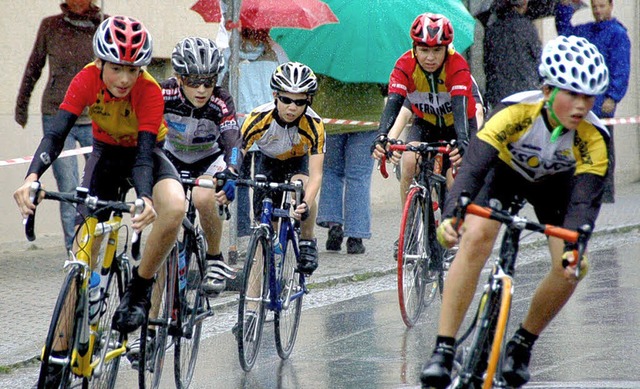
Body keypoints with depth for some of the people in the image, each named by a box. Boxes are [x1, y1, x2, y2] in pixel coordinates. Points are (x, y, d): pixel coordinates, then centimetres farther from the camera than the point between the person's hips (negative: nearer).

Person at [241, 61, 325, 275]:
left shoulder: (314, 124, -34)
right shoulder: (259, 118, -34)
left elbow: (316, 175, -37)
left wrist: (306, 204, -56)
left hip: (298, 162, -1)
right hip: (267, 161, 1)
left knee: (301, 185, -35)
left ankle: (307, 242, -14)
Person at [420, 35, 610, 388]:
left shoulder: (593, 140, -32)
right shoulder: (515, 113, -38)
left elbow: (584, 201, -38)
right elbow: (473, 166, -45)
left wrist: (573, 248, -58)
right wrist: (450, 215, -63)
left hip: (554, 182, 2)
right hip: (504, 170, -2)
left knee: (572, 267, -19)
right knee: (476, 237, -28)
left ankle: (522, 344, 6)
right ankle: (443, 349, -24)